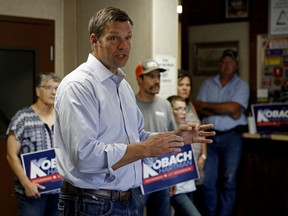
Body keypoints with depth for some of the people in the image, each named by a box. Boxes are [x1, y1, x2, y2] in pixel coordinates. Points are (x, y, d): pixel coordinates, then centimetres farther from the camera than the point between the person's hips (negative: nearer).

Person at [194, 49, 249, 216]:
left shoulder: (241, 85, 2)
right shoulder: (208, 84, 11)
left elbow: (233, 108, -14)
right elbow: (198, 108, -1)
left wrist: (207, 105, -5)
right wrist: (225, 111, -12)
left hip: (232, 138, -2)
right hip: (210, 137, 3)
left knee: (228, 181, 0)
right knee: (208, 181, 2)